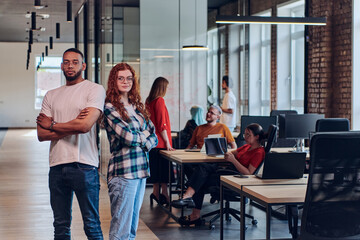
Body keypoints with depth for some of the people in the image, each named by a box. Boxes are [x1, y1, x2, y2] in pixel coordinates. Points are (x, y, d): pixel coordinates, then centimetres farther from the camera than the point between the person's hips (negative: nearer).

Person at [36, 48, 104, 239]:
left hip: (84, 165, -5)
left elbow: (85, 125, -15)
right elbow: (41, 134, 5)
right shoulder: (51, 96, 15)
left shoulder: (95, 89, 0)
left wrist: (52, 125, -1)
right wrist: (73, 127, -9)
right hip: (57, 166, 5)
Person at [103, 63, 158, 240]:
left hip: (141, 169, 7)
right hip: (123, 171, -7)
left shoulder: (137, 106, 16)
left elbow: (154, 137, 13)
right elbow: (127, 136, -15)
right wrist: (144, 136, 4)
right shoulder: (110, 108, -6)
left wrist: (138, 139, -6)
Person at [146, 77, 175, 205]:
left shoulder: (149, 101, 11)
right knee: (164, 169, -2)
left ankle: (156, 194, 18)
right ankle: (164, 195, 1)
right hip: (161, 142, -8)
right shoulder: (159, 100, -14)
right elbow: (162, 124, -17)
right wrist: (167, 143, -13)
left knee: (156, 169, 13)